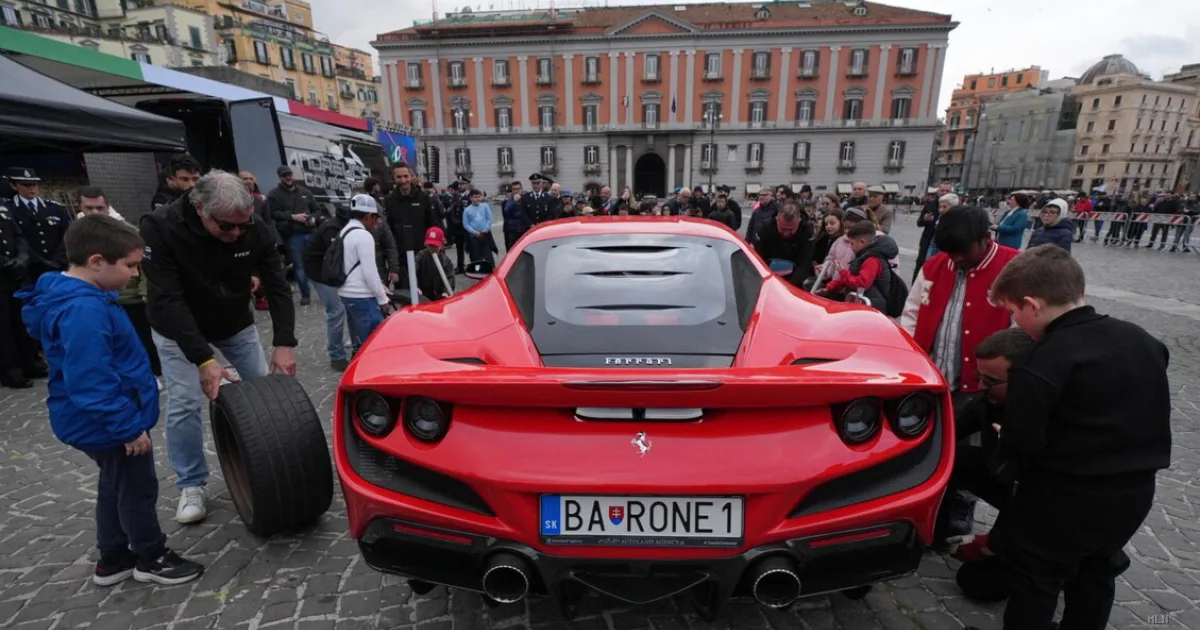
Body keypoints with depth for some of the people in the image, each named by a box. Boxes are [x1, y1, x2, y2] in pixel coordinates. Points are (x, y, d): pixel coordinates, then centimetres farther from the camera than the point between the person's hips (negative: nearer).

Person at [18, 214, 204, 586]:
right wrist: (129, 427, -24)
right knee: (138, 488, 7)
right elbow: (91, 383, -30)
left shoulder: (76, 298, 5)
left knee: (115, 486, 22)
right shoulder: (83, 309, -29)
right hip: (109, 424, -10)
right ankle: (152, 558, 25)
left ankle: (113, 560, 37)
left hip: (103, 422, 10)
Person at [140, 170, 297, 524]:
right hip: (177, 329, -2)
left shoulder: (255, 230, -24)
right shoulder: (159, 229, -32)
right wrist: (204, 359, -41)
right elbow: (167, 300, -34)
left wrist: (284, 343, -32)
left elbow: (277, 286, -20)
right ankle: (191, 486, 13)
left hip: (235, 322, 3)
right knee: (184, 405, -6)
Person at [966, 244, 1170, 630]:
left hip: (1064, 498, -8)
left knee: (1036, 578, 12)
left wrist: (1002, 442, -1)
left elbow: (1020, 445, -22)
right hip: (1135, 491, 8)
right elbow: (1148, 416, 10)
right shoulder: (1143, 341, 0)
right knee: (1096, 573, 28)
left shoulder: (1041, 364, -26)